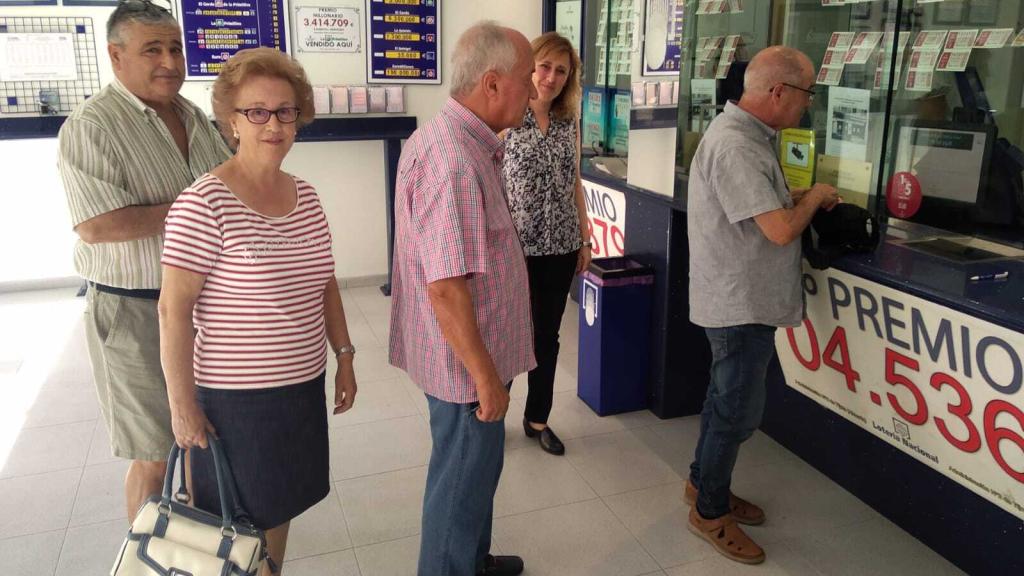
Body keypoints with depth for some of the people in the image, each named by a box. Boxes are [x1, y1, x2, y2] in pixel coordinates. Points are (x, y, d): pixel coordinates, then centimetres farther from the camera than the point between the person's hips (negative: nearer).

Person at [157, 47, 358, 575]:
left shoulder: (305, 195, 3)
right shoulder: (204, 203, -17)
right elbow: (173, 309, -16)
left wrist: (344, 357, 10)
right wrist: (181, 403, -14)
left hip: (303, 383, 6)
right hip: (233, 394, -6)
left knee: (280, 506, 20)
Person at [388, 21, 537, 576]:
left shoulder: (446, 137, 6)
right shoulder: (455, 161, -28)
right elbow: (445, 285, -29)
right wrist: (485, 375, -22)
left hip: (468, 348, 10)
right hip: (466, 356, -10)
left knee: (475, 465, 26)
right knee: (464, 478, 9)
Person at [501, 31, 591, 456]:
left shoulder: (569, 122, 7)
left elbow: (575, 184, 12)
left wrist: (585, 238, 11)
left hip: (561, 247, 5)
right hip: (517, 246, -5)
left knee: (548, 336, 13)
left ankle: (537, 418, 29)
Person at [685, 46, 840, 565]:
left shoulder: (747, 134, 8)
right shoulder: (735, 146, -25)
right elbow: (781, 229, -27)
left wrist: (797, 196, 3)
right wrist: (815, 196, -9)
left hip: (743, 300, 10)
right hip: (740, 304, -10)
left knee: (726, 399, 22)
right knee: (738, 411, 3)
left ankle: (703, 482, 39)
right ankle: (710, 512, 21)